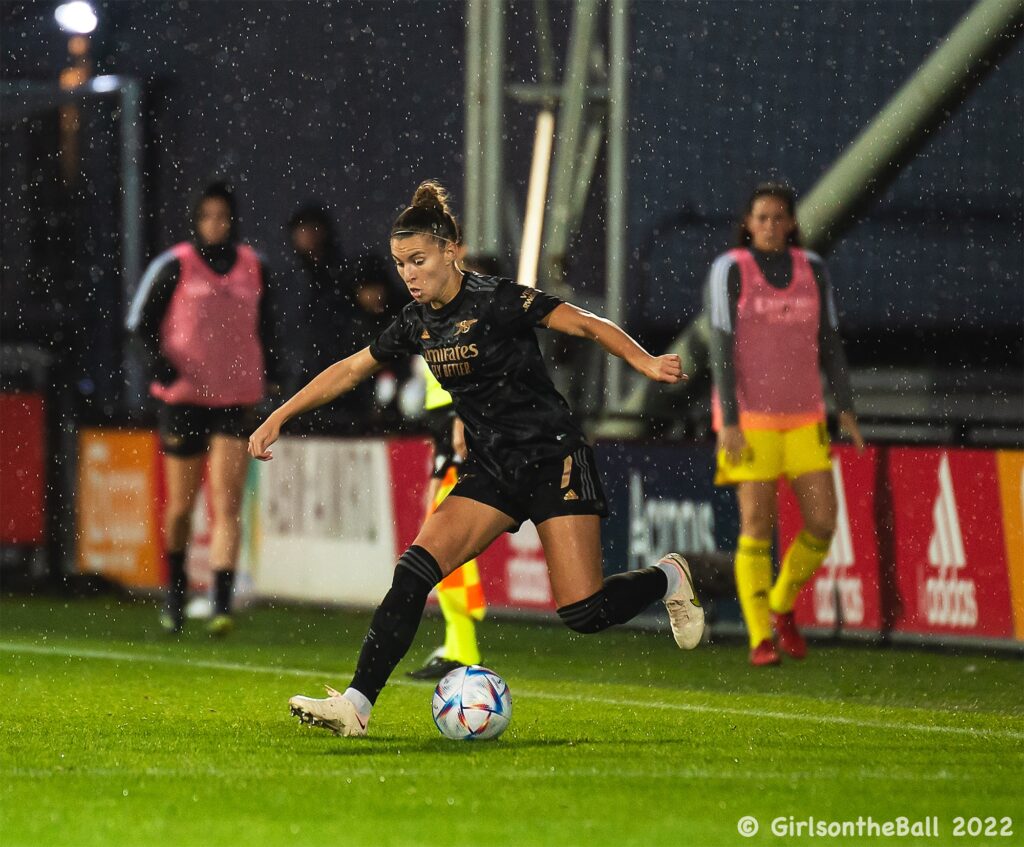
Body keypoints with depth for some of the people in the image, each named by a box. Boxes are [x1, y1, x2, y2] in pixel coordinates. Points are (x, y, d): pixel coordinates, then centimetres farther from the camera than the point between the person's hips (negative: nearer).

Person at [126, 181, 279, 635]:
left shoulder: (253, 267, 8)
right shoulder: (175, 266, -2)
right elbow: (140, 320, 1)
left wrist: (269, 373, 14)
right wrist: (157, 359, -15)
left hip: (237, 400, 1)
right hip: (184, 397, -1)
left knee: (227, 505, -11)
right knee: (181, 505, 8)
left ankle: (222, 604, -18)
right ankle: (175, 590, 32)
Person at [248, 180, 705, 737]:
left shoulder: (497, 300, -14)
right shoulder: (416, 324, 5)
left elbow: (589, 326, -16)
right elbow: (349, 370, 17)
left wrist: (644, 362, -32)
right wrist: (278, 418, 16)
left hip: (553, 460, -6)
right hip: (491, 470, 6)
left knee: (583, 613, -13)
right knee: (415, 570, -13)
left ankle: (667, 578, 18)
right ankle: (355, 705, -16)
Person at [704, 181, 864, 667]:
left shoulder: (812, 269, 6)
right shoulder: (729, 271, -7)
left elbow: (828, 343, 9)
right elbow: (722, 349, -11)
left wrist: (846, 408, 2)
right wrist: (728, 422, -18)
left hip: (802, 419, 4)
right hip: (749, 419, -4)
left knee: (823, 524, -3)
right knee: (758, 527, -7)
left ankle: (782, 607, 22)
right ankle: (760, 641, 1)